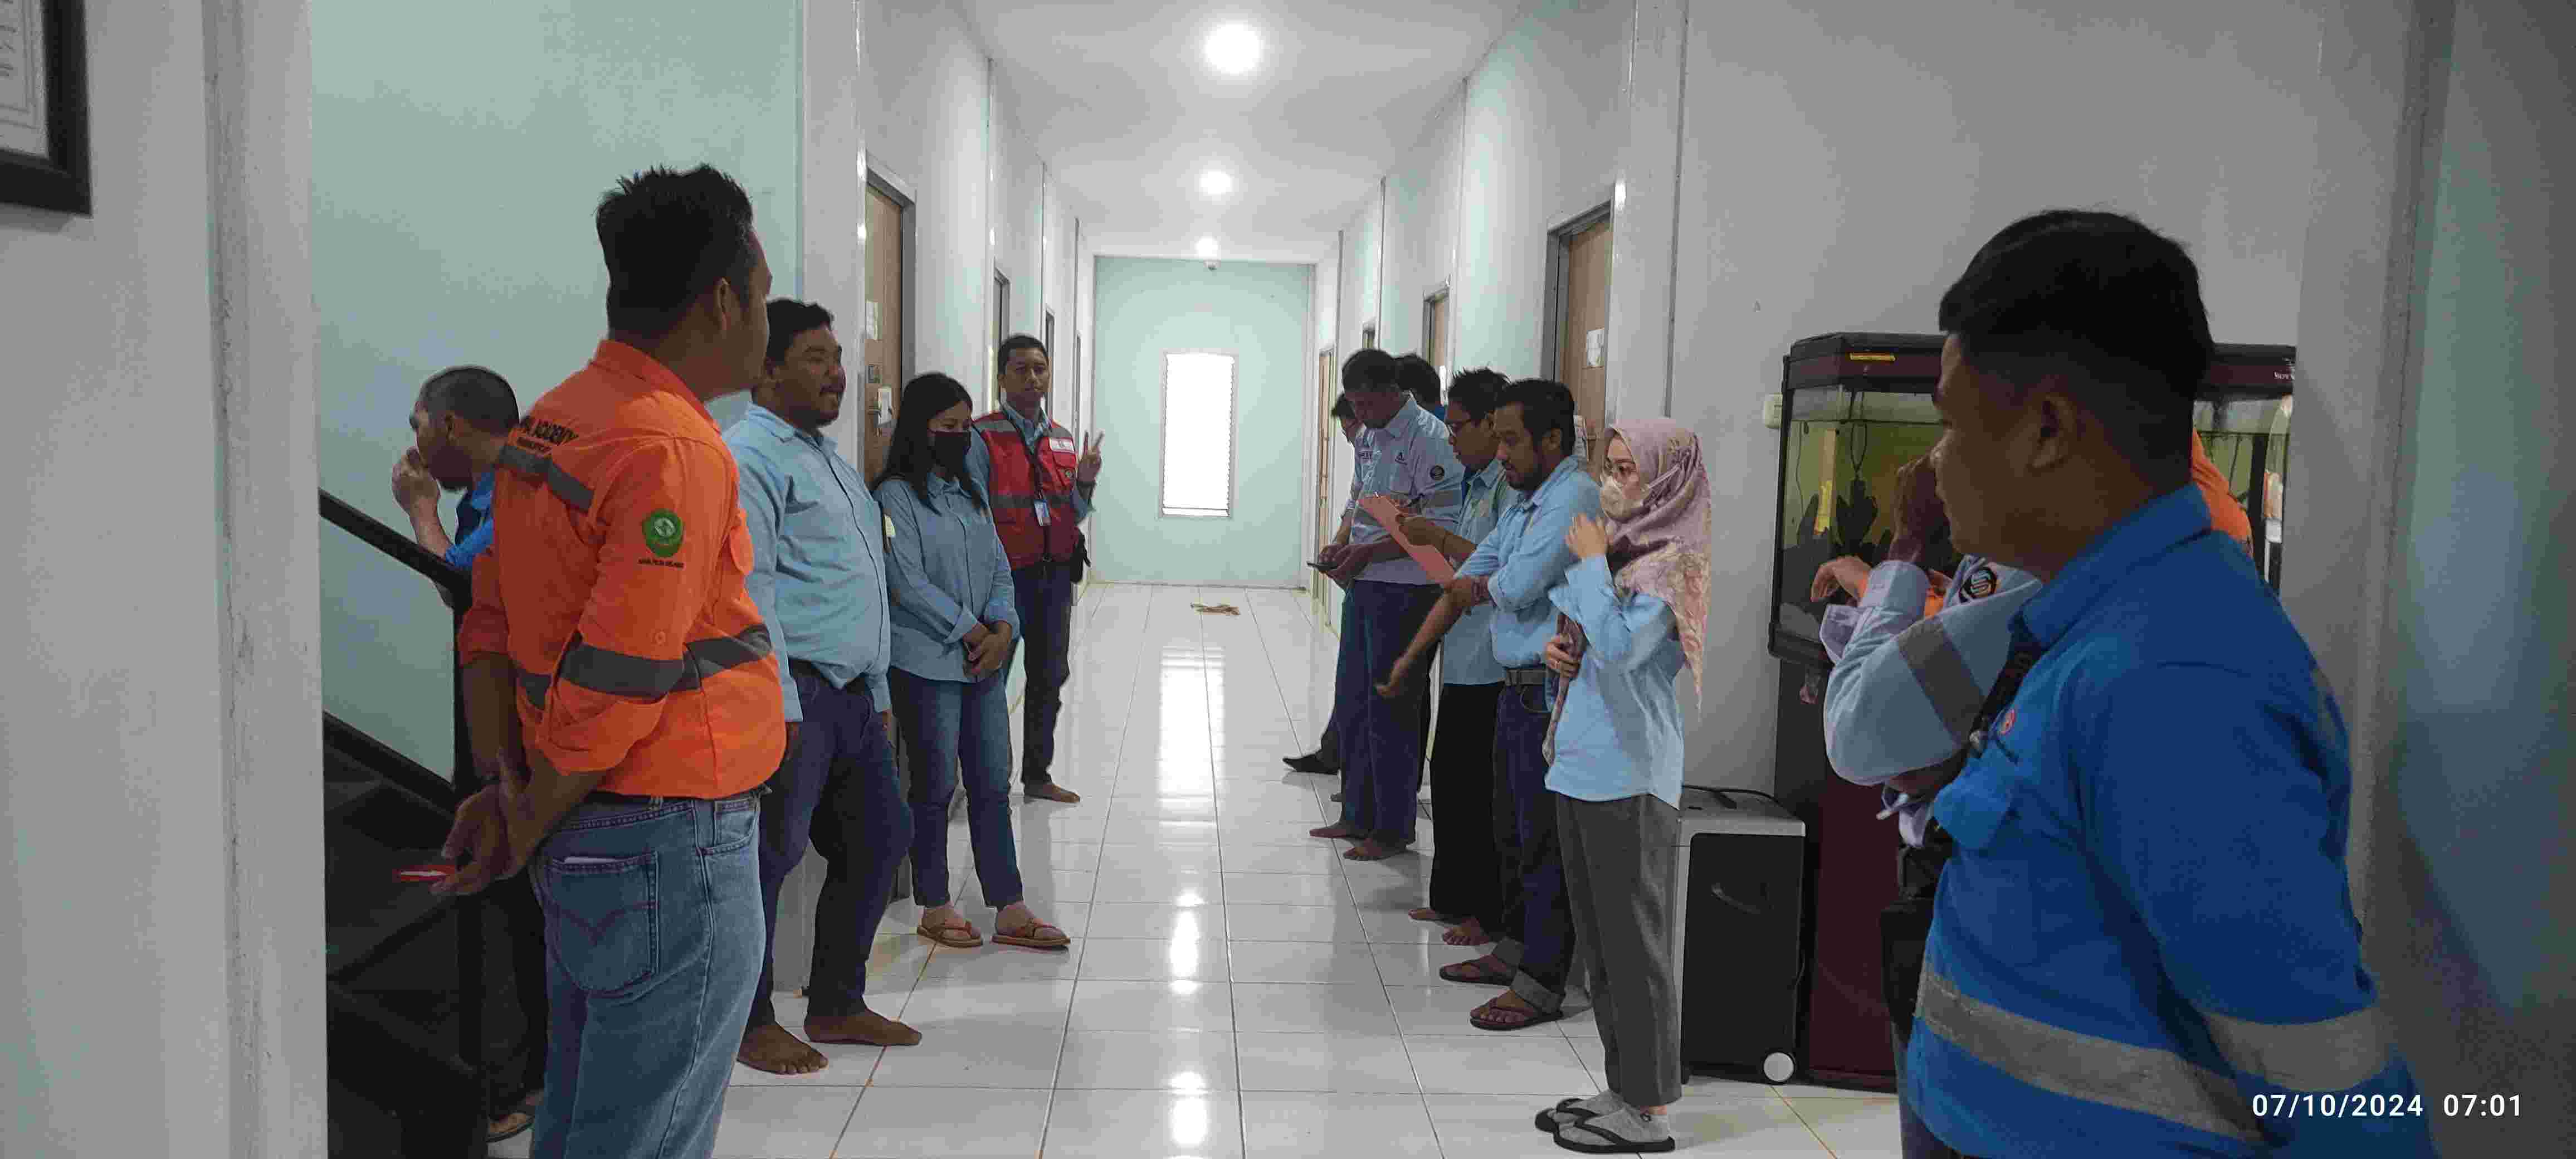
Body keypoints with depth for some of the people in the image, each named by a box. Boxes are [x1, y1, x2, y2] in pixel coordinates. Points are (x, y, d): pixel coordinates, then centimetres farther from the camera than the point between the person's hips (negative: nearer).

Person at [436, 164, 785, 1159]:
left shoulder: (548, 424, 8)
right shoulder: (677, 453, -21)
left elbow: (490, 628, 9)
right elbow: (617, 687, -22)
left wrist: (505, 787, 4)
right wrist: (522, 830, -9)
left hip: (582, 838, 9)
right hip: (673, 851, -9)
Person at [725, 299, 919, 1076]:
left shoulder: (831, 458, 21)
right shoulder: (748, 456, -10)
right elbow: (749, 588, -18)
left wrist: (879, 692, 22)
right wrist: (779, 706, -22)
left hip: (852, 693, 10)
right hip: (794, 694, -10)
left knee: (880, 837, 14)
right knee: (770, 856, -1)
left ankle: (836, 1004, 28)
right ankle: (749, 1025, 15)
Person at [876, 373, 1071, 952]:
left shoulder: (972, 493, 15)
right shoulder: (897, 495, -7)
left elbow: (999, 568, 12)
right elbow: (907, 580, -14)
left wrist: (1003, 627, -6)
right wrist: (971, 630, -12)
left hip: (983, 662, 7)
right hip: (927, 662, -6)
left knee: (993, 786, 7)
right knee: (935, 788, 2)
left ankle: (1010, 910, 12)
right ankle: (936, 908, 16)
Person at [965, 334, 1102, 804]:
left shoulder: (1063, 439, 11)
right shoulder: (983, 437, -7)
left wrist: (1084, 483, -4)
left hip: (1056, 575, 6)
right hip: (1006, 573, -6)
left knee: (1050, 677, 14)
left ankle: (1037, 774, 28)